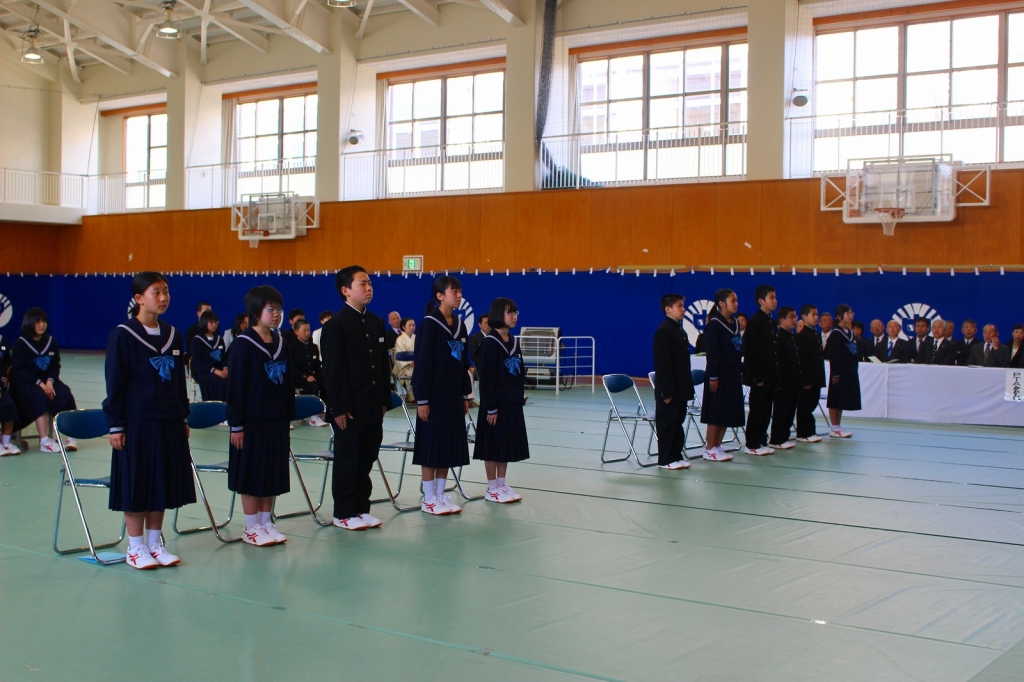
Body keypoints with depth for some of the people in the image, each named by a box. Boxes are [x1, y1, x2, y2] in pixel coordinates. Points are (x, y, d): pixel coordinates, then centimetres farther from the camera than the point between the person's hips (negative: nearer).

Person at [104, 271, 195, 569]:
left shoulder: (173, 335, 8)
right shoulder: (122, 335, -8)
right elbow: (114, 383, -8)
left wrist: (183, 418, 12)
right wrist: (115, 425, -10)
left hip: (169, 422, 5)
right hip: (137, 422, -5)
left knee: (163, 484, 10)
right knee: (137, 486, 2)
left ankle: (155, 543, 22)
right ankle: (136, 548, 14)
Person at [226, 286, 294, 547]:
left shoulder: (280, 342, 7)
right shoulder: (243, 344, -11)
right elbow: (235, 387, -12)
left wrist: (288, 416, 9)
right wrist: (236, 425, -13)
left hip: (276, 420, 6)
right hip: (252, 421, -6)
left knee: (273, 473, 11)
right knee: (251, 475, 4)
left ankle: (267, 523, 22)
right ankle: (252, 528, 13)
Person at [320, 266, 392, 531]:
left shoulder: (376, 323, 10)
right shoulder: (335, 325, -9)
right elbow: (333, 370, -13)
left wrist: (384, 400, 9)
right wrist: (338, 408, -15)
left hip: (373, 407, 6)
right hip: (348, 408, -6)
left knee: (367, 459, 11)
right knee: (347, 460, 3)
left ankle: (362, 508, 21)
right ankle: (344, 513, 12)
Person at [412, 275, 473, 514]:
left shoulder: (459, 324, 9)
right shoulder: (429, 324, -11)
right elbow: (422, 364, -13)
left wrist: (466, 395, 12)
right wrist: (422, 399, -16)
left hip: (454, 394, 7)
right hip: (435, 394, -7)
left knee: (449, 445, 10)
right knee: (432, 445, 0)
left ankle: (441, 495, 19)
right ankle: (429, 499, 8)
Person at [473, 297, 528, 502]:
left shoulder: (514, 341, 10)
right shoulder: (490, 342, -13)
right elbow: (486, 377, -16)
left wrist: (521, 398, 9)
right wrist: (491, 408, -18)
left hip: (513, 402, 8)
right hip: (496, 403, -8)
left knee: (507, 445, 13)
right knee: (493, 446, 1)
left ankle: (502, 485, 22)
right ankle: (492, 489, 10)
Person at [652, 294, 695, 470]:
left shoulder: (680, 331, 14)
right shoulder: (664, 331, -14)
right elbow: (663, 363, -18)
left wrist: (688, 388, 13)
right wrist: (667, 391, -21)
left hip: (680, 387, 9)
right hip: (668, 388, -9)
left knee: (678, 422, 12)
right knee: (667, 423, -1)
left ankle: (676, 455, 19)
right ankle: (666, 459, 6)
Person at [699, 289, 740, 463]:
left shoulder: (735, 323, 11)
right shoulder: (714, 324, -12)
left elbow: (739, 350, 14)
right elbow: (712, 353, -14)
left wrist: (741, 372, 12)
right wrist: (713, 376, -17)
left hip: (733, 374, 8)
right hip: (719, 375, -8)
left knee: (729, 412, 10)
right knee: (716, 412, -3)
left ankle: (717, 446, 19)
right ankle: (709, 450, 5)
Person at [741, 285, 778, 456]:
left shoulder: (772, 323, 13)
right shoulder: (755, 321, -11)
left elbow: (773, 350, 16)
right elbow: (750, 351, -16)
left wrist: (776, 375, 11)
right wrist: (757, 376, -18)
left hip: (771, 375, 8)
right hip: (759, 376, -8)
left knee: (766, 410, 10)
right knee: (757, 410, -2)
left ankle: (761, 442, 18)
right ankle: (751, 445, 5)